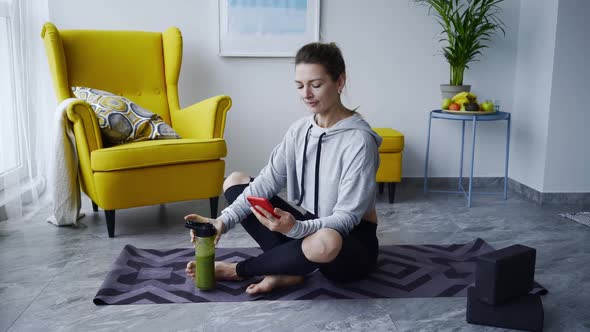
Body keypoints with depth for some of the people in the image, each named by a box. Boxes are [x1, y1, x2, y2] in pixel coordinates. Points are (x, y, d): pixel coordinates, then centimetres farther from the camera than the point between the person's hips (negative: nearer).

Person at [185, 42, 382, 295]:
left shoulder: (359, 140, -20)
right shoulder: (299, 130, 1)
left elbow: (347, 217, -23)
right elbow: (268, 181, -6)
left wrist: (295, 228, -39)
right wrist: (225, 220, -20)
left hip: (352, 244, -6)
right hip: (310, 227, 7)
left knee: (325, 242, -44)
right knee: (234, 180, 3)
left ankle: (239, 270, -14)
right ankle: (288, 269, -12)